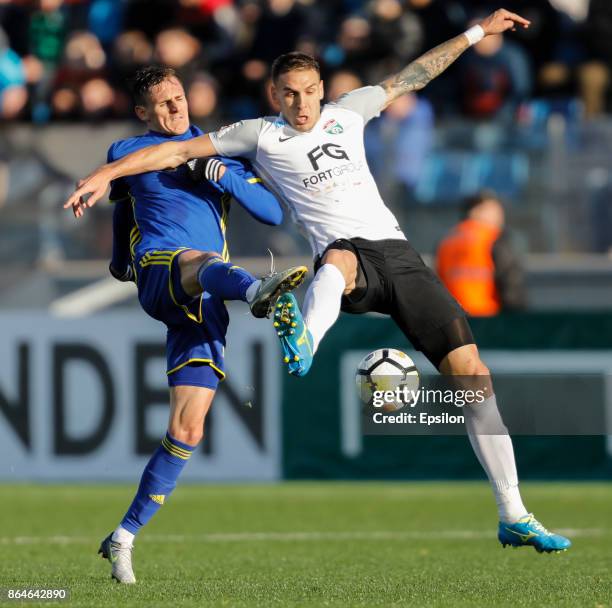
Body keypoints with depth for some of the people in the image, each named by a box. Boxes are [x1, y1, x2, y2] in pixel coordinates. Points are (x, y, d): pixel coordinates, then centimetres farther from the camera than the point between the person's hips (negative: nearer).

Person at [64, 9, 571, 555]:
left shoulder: (347, 113, 18)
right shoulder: (262, 135, 10)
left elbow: (412, 75, 27)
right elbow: (183, 150, 9)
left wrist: (478, 31, 29)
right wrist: (107, 173, 2)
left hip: (398, 253, 4)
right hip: (349, 258, -4)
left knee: (469, 368, -6)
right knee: (337, 258, -43)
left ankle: (514, 517, -1)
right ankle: (300, 347, -79)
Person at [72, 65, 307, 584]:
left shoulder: (221, 152, 18)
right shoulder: (127, 154, 16)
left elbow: (273, 213, 9)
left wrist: (224, 176, -5)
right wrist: (120, 255, 49)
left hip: (205, 306, 3)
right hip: (157, 277, -3)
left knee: (187, 430, -4)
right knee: (197, 260, -41)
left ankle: (124, 538, 6)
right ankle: (257, 290, -79)